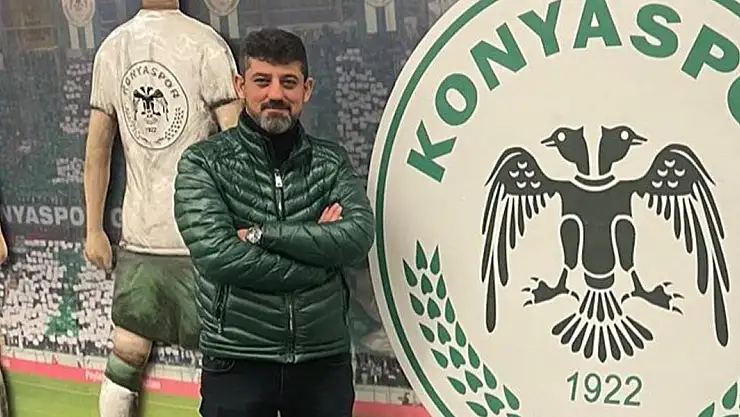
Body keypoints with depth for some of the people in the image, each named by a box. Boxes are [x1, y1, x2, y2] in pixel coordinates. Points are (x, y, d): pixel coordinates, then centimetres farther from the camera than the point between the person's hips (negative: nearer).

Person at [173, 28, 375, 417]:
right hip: (237, 362, -2)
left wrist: (261, 233, -17)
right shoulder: (203, 162, -3)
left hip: (324, 360, 2)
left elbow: (359, 237, -11)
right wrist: (317, 251, -13)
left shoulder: (331, 160, 5)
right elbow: (216, 255, -17)